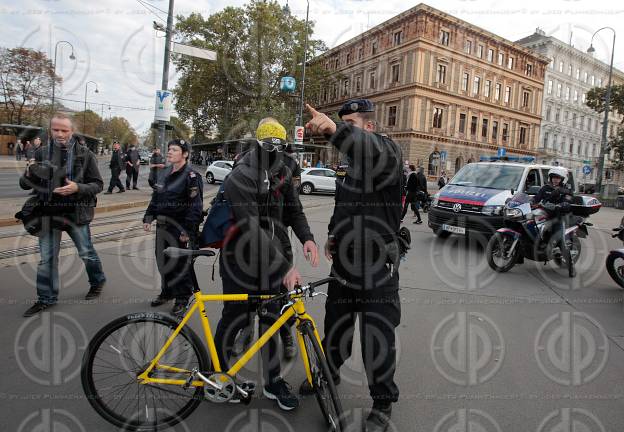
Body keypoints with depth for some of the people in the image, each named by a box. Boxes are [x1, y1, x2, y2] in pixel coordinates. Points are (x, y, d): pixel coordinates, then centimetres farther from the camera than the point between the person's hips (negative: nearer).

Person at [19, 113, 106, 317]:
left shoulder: (85, 154, -6)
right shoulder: (42, 153, 2)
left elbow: (98, 184, -6)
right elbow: (25, 184, 6)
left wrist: (77, 188, -25)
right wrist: (29, 175, -18)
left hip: (76, 214, -3)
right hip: (49, 213, 3)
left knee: (87, 253, 11)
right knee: (46, 258, 10)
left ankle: (97, 281, 36)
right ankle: (46, 298, 24)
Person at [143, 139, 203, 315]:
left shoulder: (191, 176, -13)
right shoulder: (165, 173, 12)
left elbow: (195, 206, -18)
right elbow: (155, 198, 20)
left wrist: (188, 230, -21)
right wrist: (148, 218, 13)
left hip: (181, 228, -8)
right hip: (163, 225, 8)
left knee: (181, 263, 1)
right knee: (162, 260, 16)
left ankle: (183, 298, 18)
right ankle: (167, 292, 35)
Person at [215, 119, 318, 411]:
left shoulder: (283, 173, 2)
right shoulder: (240, 177, -21)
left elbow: (294, 211, 7)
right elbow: (251, 229, -30)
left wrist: (307, 238, -14)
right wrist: (284, 266, -34)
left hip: (272, 260, 5)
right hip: (241, 260, -5)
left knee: (270, 319, 10)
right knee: (234, 318, 8)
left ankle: (273, 382, 26)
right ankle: (218, 372, 36)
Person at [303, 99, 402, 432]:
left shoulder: (388, 151, -10)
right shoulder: (348, 162, 14)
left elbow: (373, 151, -38)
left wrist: (334, 130, -54)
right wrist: (333, 234, 9)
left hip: (378, 267, -7)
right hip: (344, 260, 7)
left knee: (377, 338, 4)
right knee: (335, 324, 20)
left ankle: (383, 404, 25)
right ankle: (328, 373, 45)